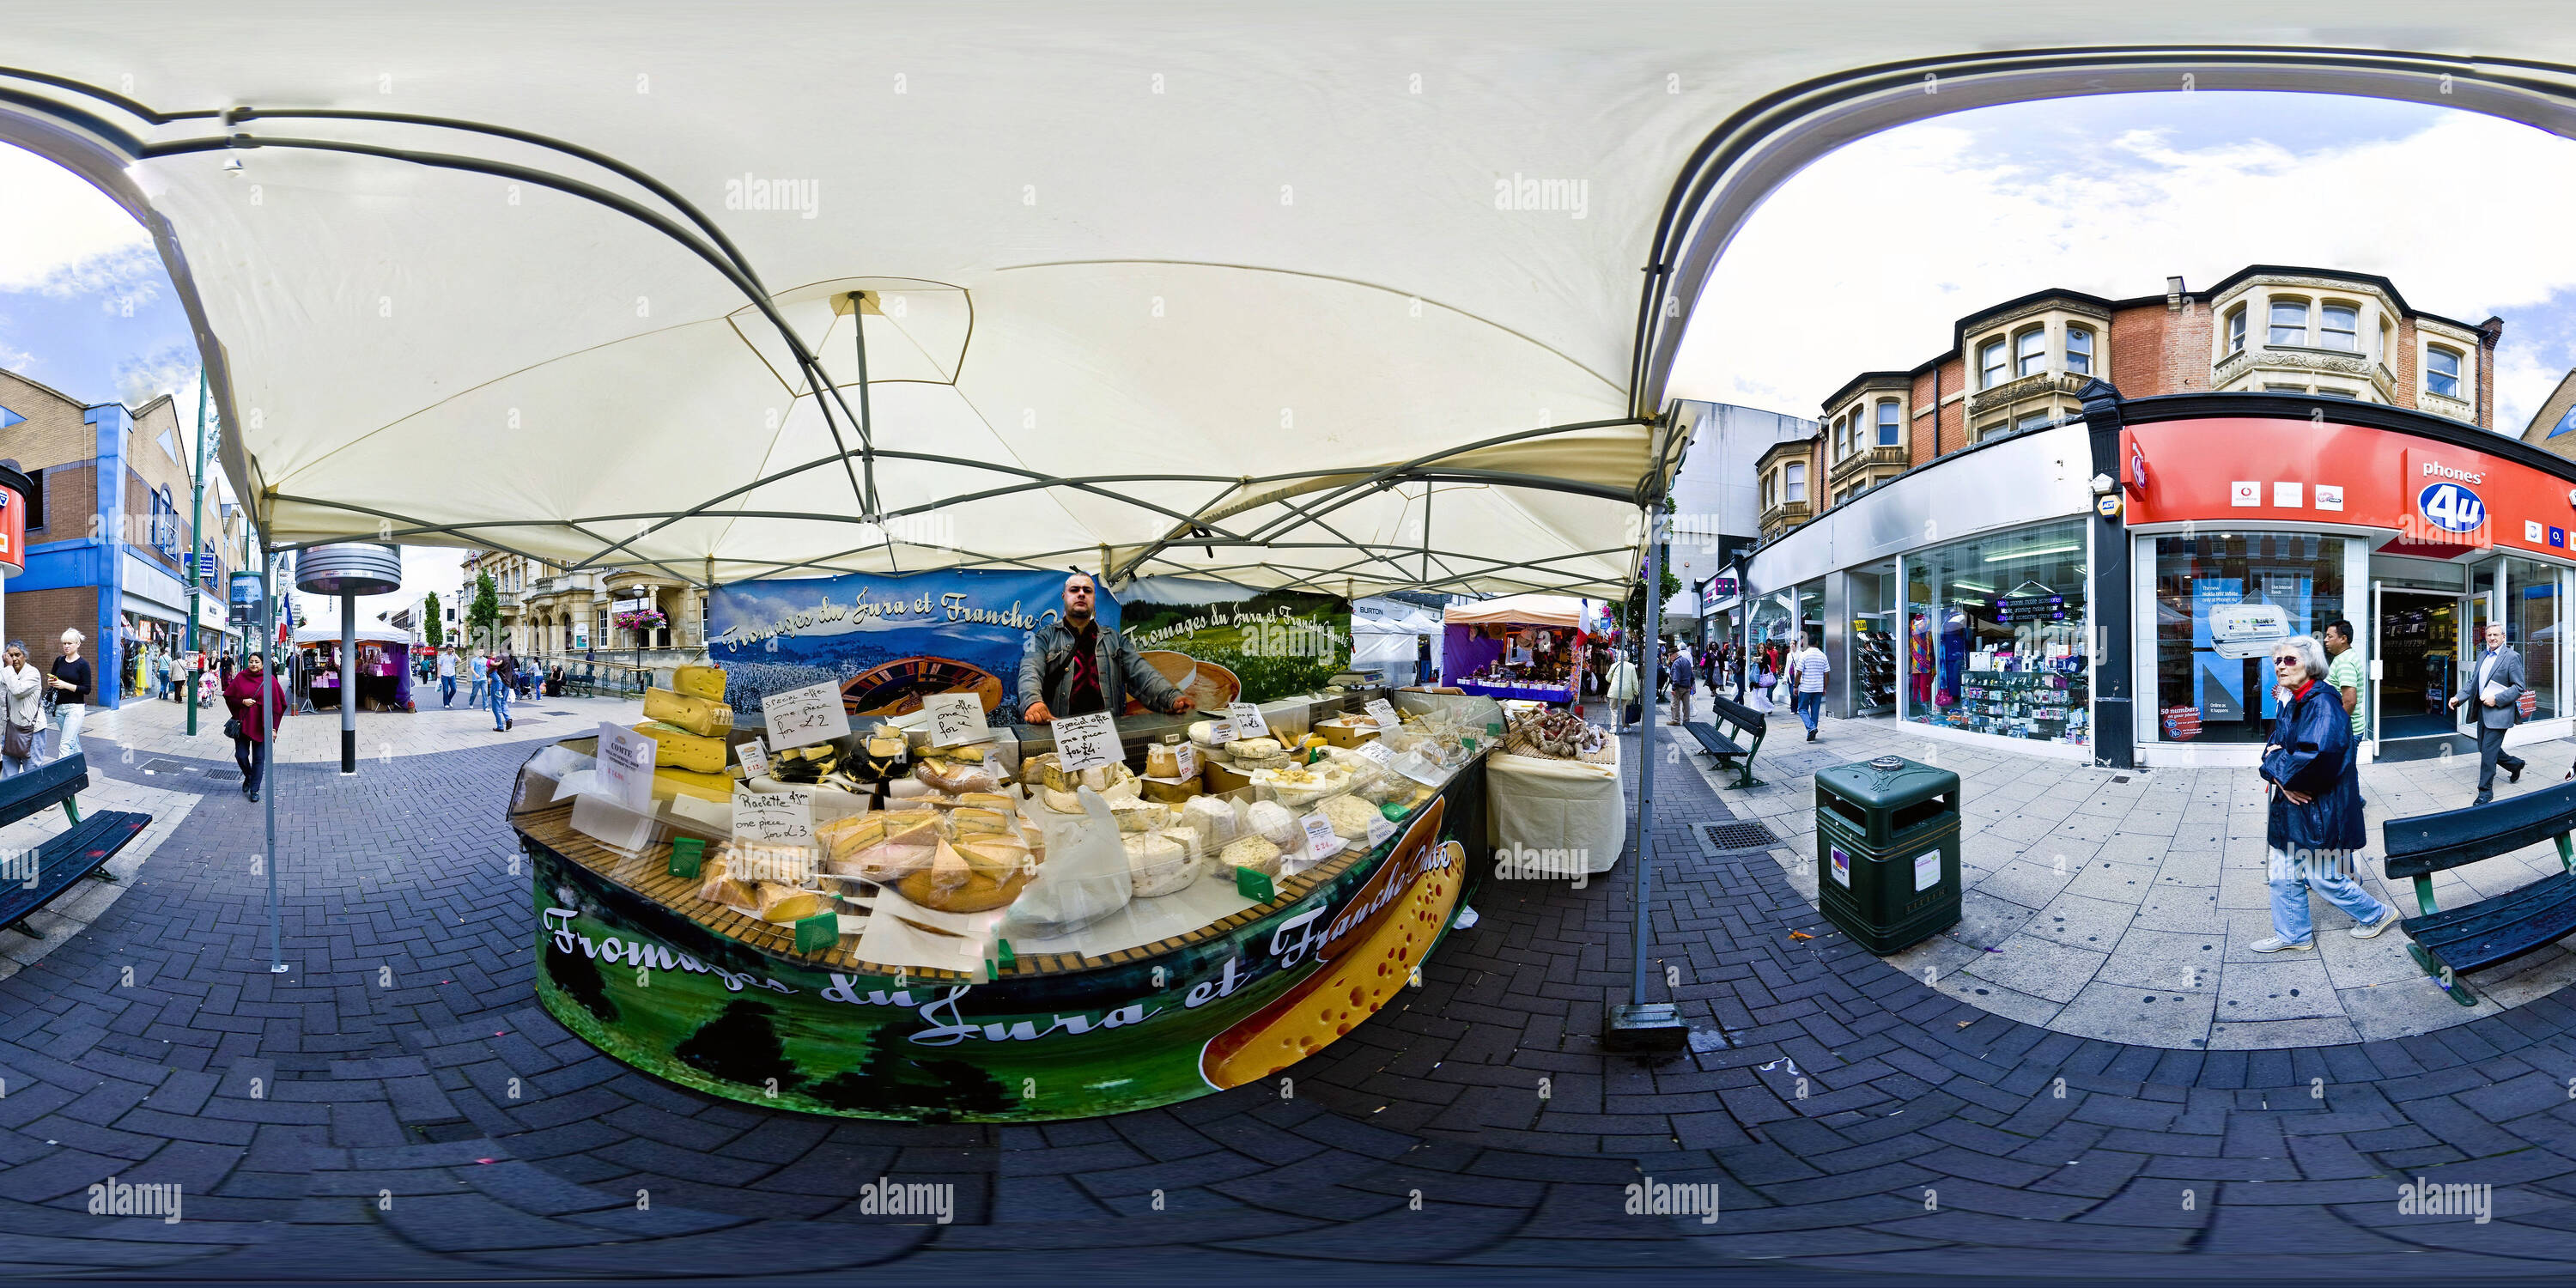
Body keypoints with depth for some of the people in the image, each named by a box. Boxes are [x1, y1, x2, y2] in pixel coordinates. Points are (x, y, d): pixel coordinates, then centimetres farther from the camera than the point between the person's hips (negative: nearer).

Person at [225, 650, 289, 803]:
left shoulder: (270, 680, -3)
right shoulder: (240, 677, 2)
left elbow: (277, 704, -1)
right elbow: (229, 697, 7)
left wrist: (273, 727, -4)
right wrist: (242, 702, -14)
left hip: (261, 726, -1)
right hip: (243, 723, 1)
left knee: (259, 758, 1)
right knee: (241, 755, 0)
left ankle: (254, 790, 10)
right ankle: (248, 777, 31)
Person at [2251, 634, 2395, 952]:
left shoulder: (2323, 703, -20)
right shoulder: (2290, 703, 9)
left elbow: (2317, 756, -31)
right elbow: (2273, 747, 10)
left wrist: (2279, 767, -15)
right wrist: (2280, 778, -11)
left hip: (2320, 807, -8)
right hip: (2290, 805, 8)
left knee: (2323, 877, 5)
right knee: (2283, 876, 12)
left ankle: (2377, 914, 28)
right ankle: (2293, 935, 26)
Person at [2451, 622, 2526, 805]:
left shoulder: (2512, 657, -9)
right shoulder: (2482, 656, 13)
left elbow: (2519, 687, -10)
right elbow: (2473, 681, 15)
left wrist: (2496, 699, -19)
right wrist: (2458, 698, 0)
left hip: (2499, 712, -8)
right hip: (2483, 711, 8)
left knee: (2488, 751, -8)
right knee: (2485, 748, 16)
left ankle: (2485, 791, 1)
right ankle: (2515, 764, 41)